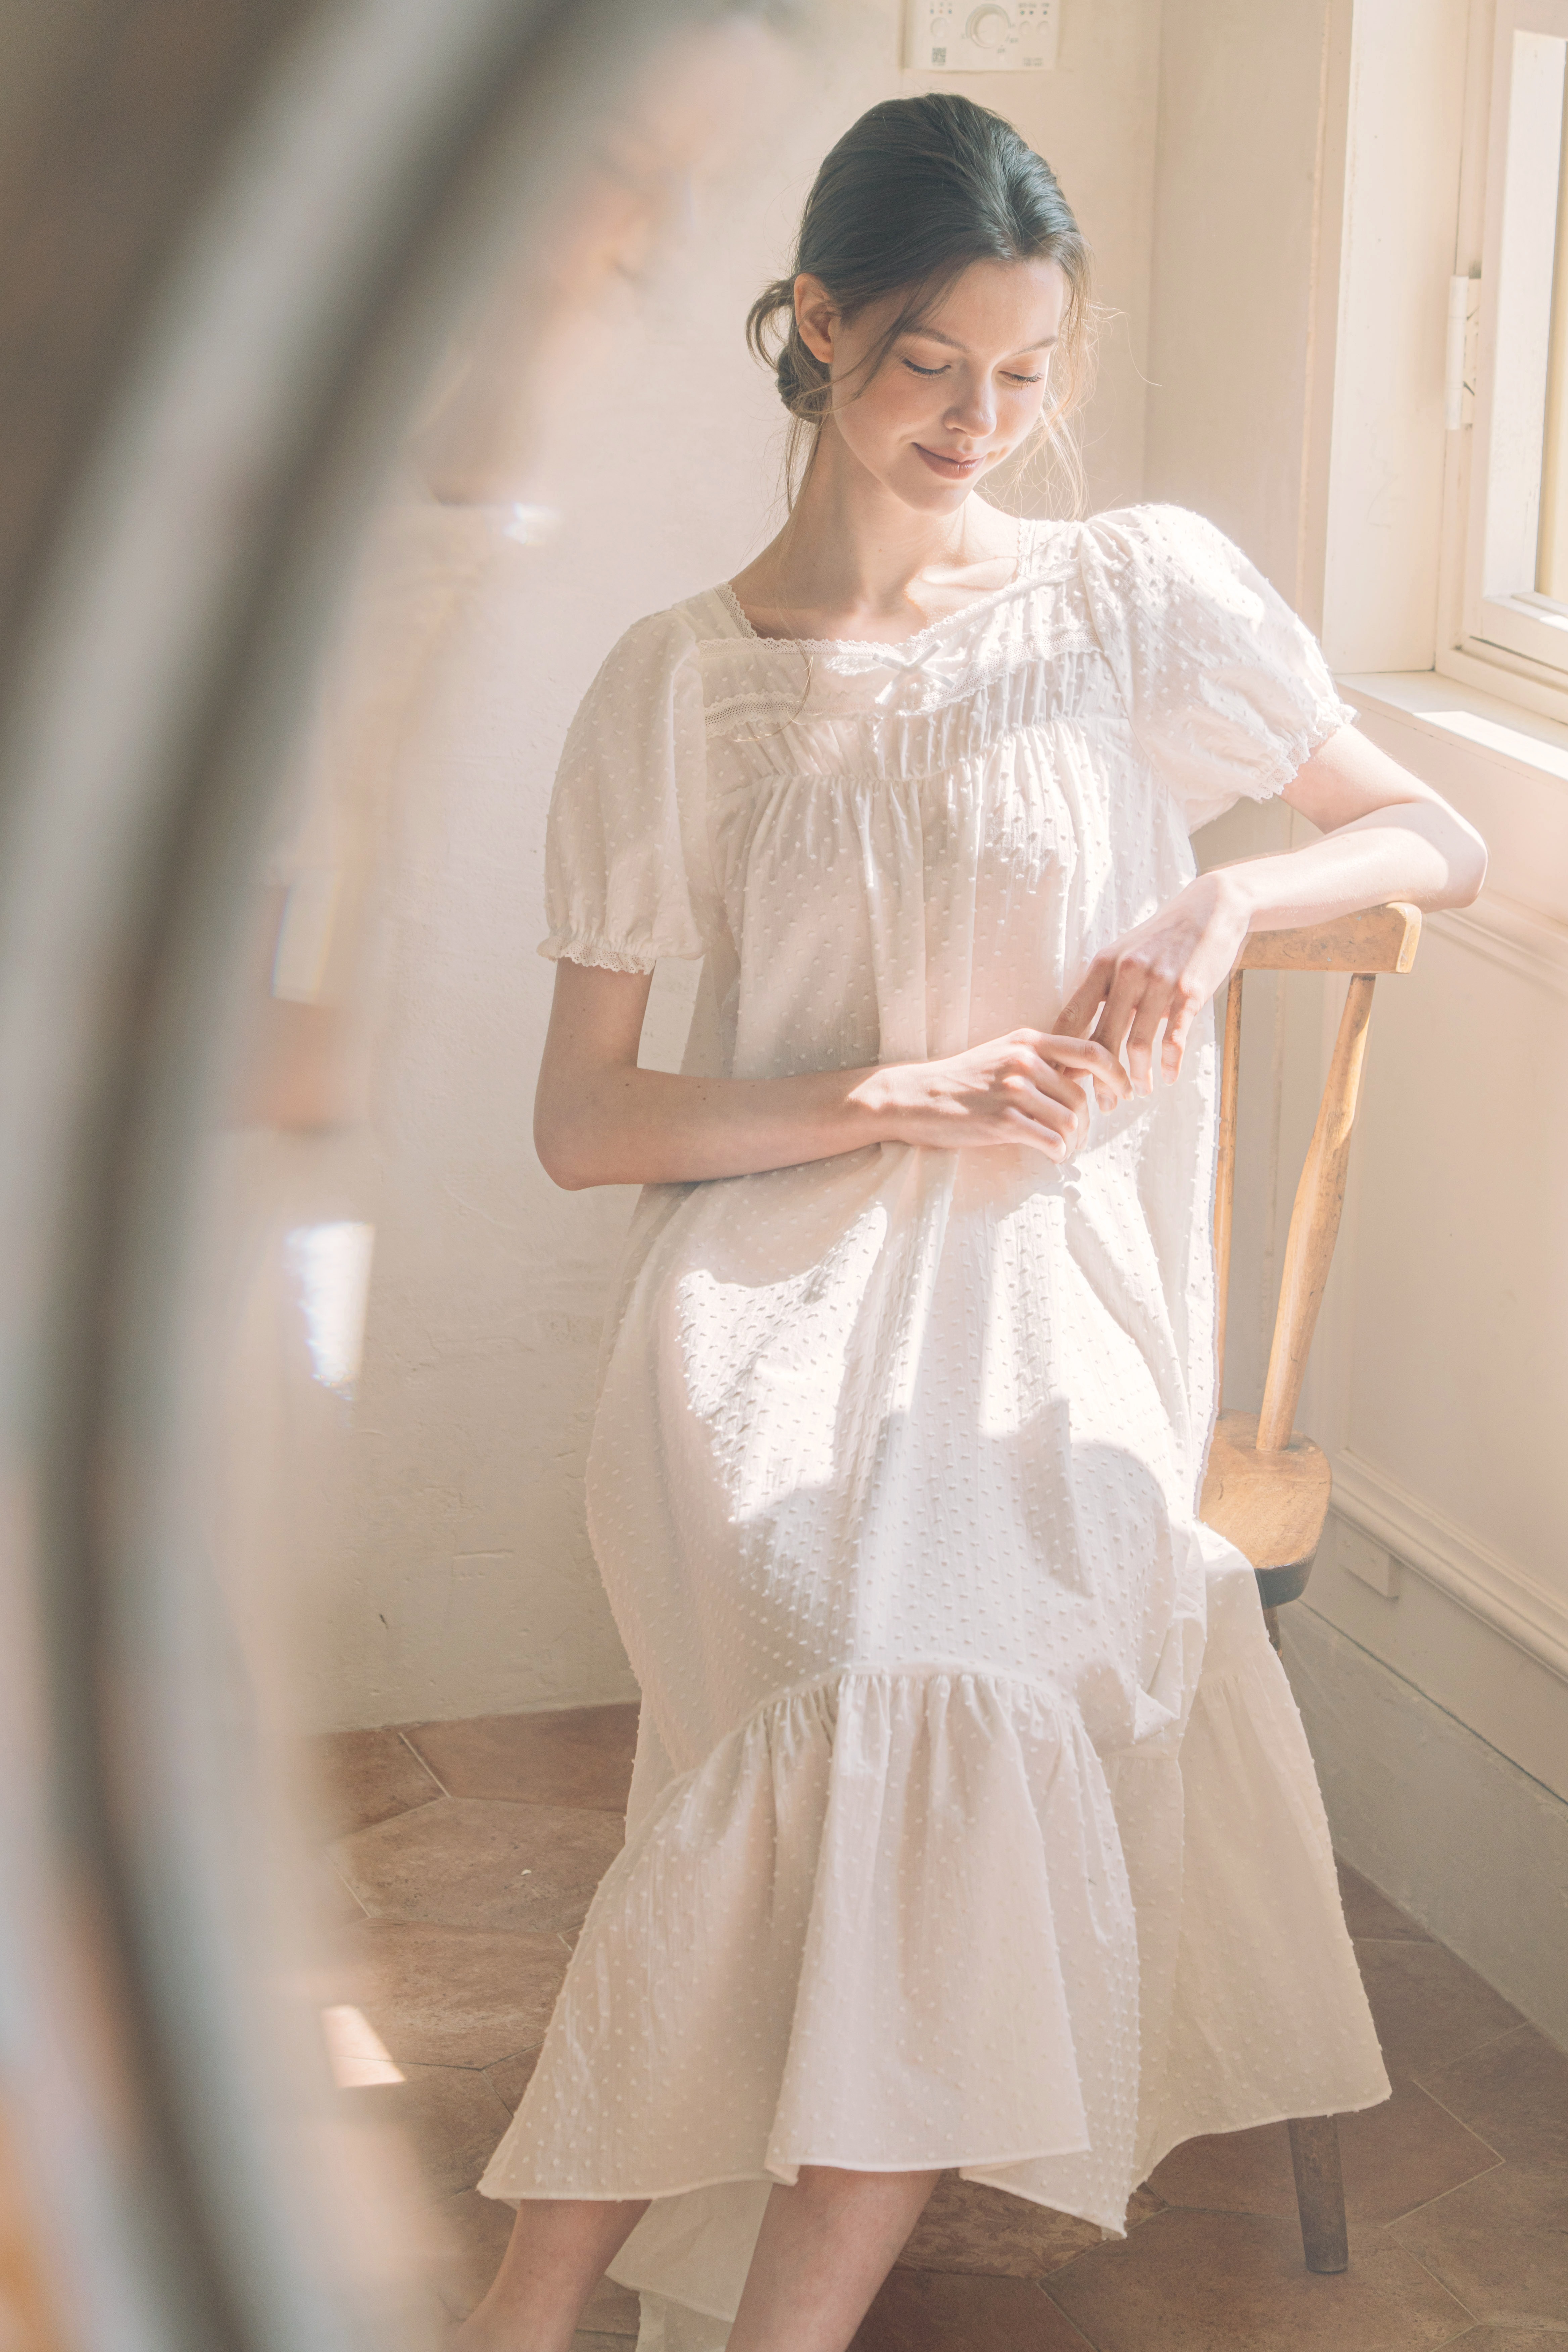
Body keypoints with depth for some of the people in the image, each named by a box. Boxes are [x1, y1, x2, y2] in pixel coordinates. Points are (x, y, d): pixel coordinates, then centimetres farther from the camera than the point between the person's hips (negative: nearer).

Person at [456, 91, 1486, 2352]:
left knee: (962, 1695, -31)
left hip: (1053, 1312, 1)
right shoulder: (678, 683, 7)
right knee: (875, 1695, -30)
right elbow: (580, 1117, 6)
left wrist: (1223, 899, -5)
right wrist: (889, 1098, -8)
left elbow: (1441, 838, 15)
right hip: (768, 1304, 0)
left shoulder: (1145, 594, 7)